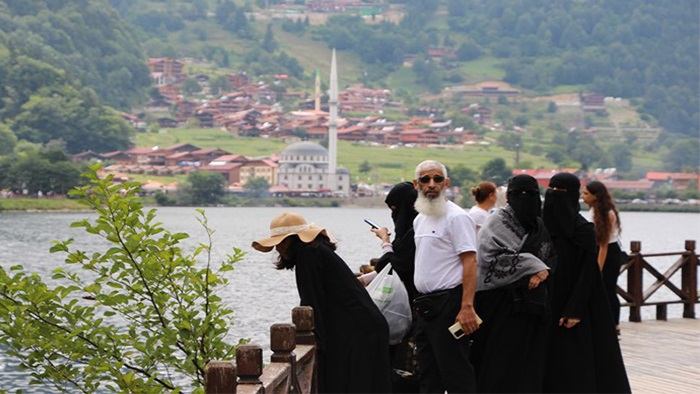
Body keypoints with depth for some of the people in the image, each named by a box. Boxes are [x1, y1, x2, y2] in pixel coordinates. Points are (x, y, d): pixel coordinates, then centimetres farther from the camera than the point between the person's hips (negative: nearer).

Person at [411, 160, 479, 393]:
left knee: (455, 371, -7)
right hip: (425, 304, 9)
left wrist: (467, 307, -25)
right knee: (429, 375, 15)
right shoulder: (419, 220, 16)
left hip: (448, 302, -9)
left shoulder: (456, 217, -11)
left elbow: (470, 263, -17)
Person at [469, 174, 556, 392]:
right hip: (500, 300, -5)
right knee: (500, 362, -6)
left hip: (532, 303, 6)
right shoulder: (497, 222, -2)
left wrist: (541, 274, -2)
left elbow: (552, 260, 20)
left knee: (530, 365, 3)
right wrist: (532, 266, -15)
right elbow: (493, 255, -16)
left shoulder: (541, 227, 15)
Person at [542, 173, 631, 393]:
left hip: (569, 306, -6)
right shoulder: (544, 225, 8)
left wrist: (574, 310, -19)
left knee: (573, 364, -4)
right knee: (549, 362, 8)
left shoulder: (583, 230, -10)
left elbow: (587, 273, -13)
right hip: (546, 306, 6)